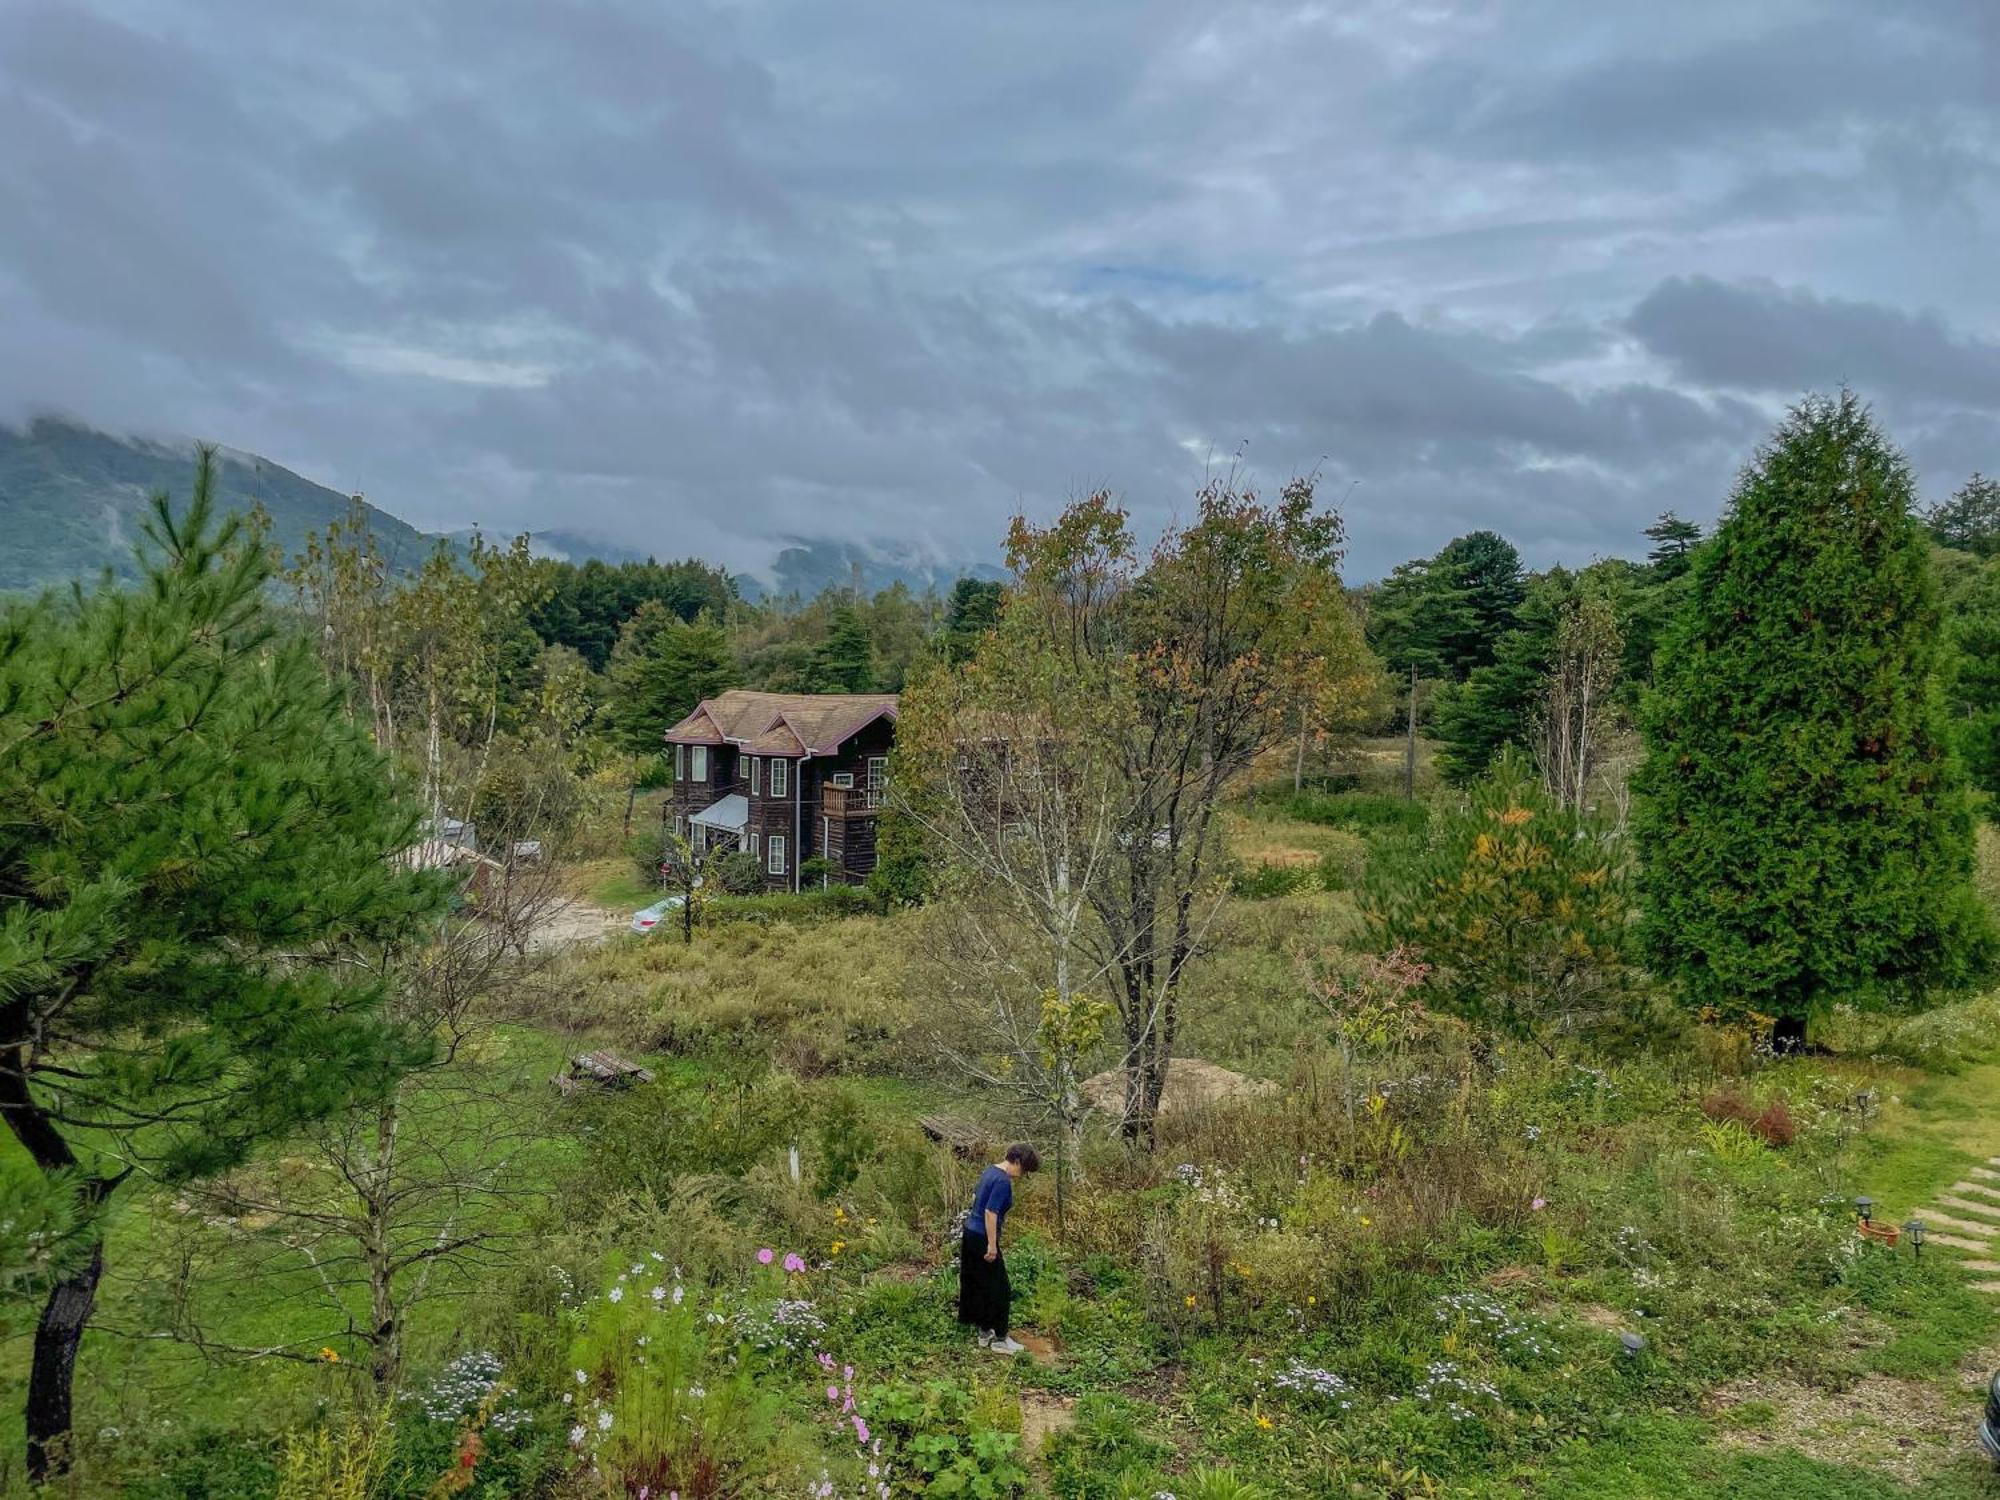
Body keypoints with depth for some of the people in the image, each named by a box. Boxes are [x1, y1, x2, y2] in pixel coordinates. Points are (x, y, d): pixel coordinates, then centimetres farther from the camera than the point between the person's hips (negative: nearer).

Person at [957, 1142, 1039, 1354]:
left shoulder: (990, 1171, 6)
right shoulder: (1003, 1181, -22)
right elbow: (990, 1213, -25)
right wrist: (992, 1246, -20)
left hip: (970, 1232, 10)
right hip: (983, 1239, -9)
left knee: (976, 1285, 16)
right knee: (999, 1289, 2)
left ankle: (984, 1333, 27)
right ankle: (1000, 1339, 10)